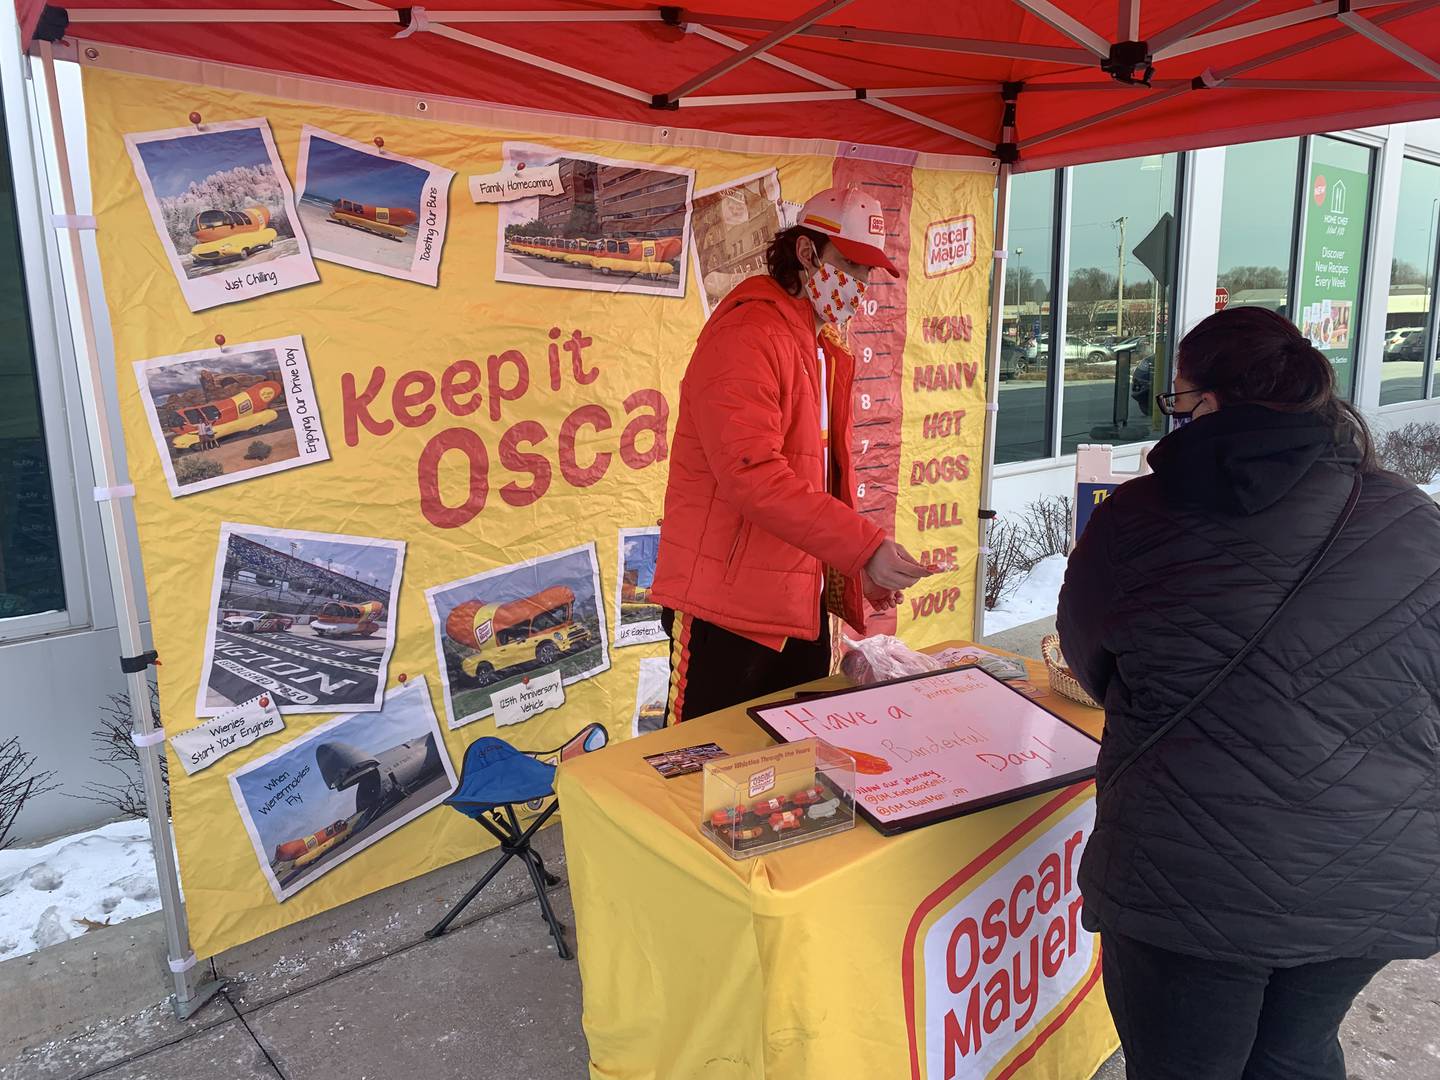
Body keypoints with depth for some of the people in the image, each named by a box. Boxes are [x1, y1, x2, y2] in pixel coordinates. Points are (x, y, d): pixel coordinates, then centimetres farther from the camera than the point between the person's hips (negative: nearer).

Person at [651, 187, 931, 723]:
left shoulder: (828, 350, 16)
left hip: (803, 606, 9)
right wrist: (864, 546, -24)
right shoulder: (747, 333, -14)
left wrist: (858, 571, 12)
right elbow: (753, 476, -25)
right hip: (727, 608, -9)